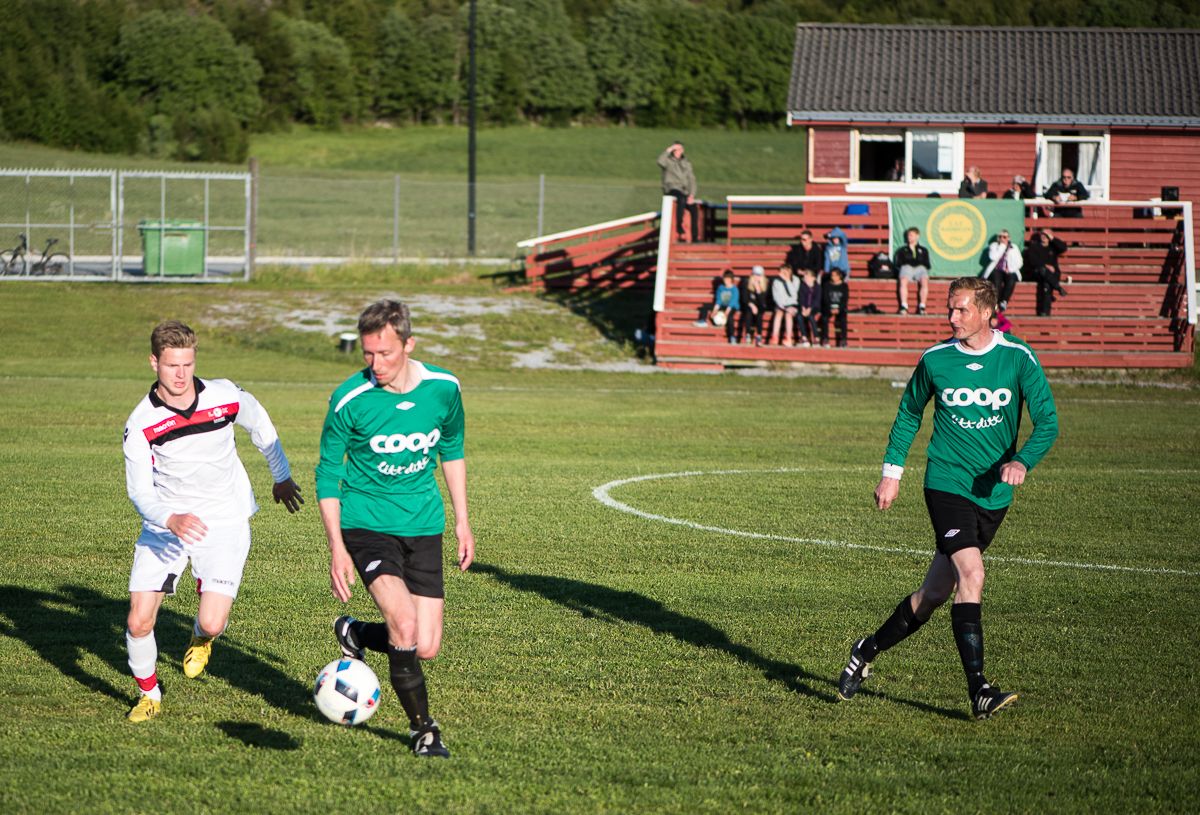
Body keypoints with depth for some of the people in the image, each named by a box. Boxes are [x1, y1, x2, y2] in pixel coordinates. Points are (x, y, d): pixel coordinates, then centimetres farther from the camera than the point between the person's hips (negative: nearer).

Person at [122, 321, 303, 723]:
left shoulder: (225, 396, -11)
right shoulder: (140, 425, -15)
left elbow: (260, 426, 11)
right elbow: (140, 491, -17)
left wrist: (282, 476, 23)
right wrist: (171, 520, -37)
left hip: (224, 520, 0)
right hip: (165, 523, 0)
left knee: (213, 624, -13)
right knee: (139, 622, -8)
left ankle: (200, 636, 27)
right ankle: (149, 693, 21)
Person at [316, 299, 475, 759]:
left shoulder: (443, 388, -5)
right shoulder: (349, 400, -14)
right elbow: (328, 474, -4)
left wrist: (462, 522, 14)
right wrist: (336, 547, -11)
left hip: (423, 526, 4)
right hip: (367, 524, -4)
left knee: (426, 648, -1)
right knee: (404, 625, -23)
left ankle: (356, 635, 30)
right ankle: (423, 729, -3)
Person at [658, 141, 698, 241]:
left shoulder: (686, 163, 22)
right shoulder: (668, 160, 8)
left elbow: (691, 180, 15)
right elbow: (661, 162, -18)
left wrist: (691, 195, 0)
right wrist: (669, 150, -13)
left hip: (684, 191, 5)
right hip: (672, 189, -5)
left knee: (694, 208, -19)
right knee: (681, 199, -37)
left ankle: (694, 237, -14)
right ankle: (679, 229, -35)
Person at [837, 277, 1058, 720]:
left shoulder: (1019, 359, -3)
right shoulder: (935, 359, -1)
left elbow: (1047, 421, -5)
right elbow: (909, 413, 15)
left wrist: (1021, 461, -22)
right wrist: (892, 471, 11)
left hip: (994, 493, 2)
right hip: (947, 482, -2)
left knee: (937, 590, 6)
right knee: (971, 574, -21)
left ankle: (868, 650, 28)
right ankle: (979, 690, -22)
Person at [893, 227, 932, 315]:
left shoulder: (923, 250, 31)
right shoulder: (902, 250, 30)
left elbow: (927, 265, 21)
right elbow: (898, 263, 16)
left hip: (920, 267, 1)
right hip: (906, 267, -1)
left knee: (924, 281, -36)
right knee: (903, 281, -37)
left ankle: (922, 307, -39)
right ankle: (904, 307, -43)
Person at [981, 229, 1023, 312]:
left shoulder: (1014, 248, 16)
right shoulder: (994, 246, 11)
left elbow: (1019, 262, 9)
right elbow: (994, 258, -8)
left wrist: (1010, 269, -8)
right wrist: (1002, 246, -5)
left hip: (1009, 271, 1)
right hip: (996, 270, -1)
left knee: (1011, 280, -34)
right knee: (997, 280, -36)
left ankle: (1004, 302, -37)